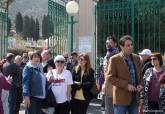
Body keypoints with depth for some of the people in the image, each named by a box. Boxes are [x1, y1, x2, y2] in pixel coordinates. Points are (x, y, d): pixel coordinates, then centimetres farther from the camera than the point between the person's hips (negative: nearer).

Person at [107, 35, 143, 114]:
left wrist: (140, 84, -1)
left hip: (135, 97, 5)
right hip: (121, 97, -5)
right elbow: (110, 77, -11)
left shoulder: (137, 58, 11)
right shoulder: (114, 59, -7)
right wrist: (126, 85, -18)